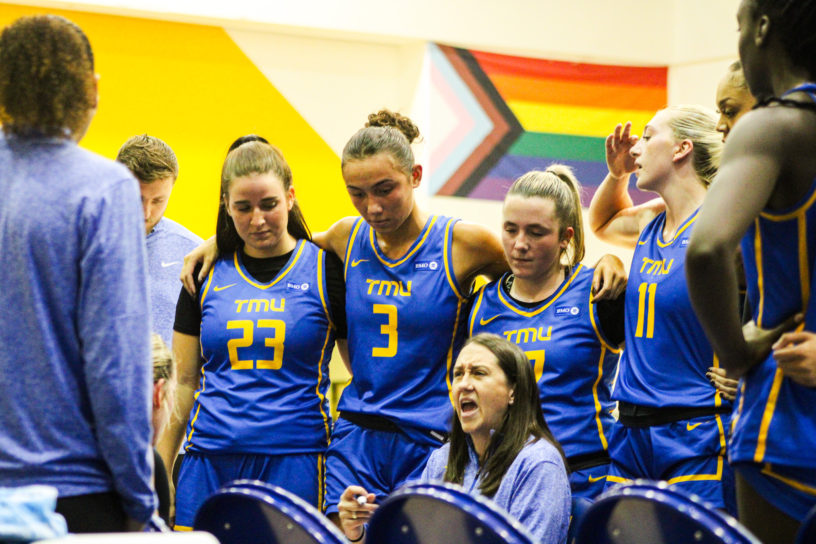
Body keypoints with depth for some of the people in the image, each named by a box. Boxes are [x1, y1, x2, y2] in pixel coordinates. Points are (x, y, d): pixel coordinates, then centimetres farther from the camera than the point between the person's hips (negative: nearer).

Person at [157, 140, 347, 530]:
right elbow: (184, 381, 14)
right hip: (208, 457, 3)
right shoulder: (207, 274, 10)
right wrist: (158, 474, 10)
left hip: (294, 459, -2)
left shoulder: (325, 270, 3)